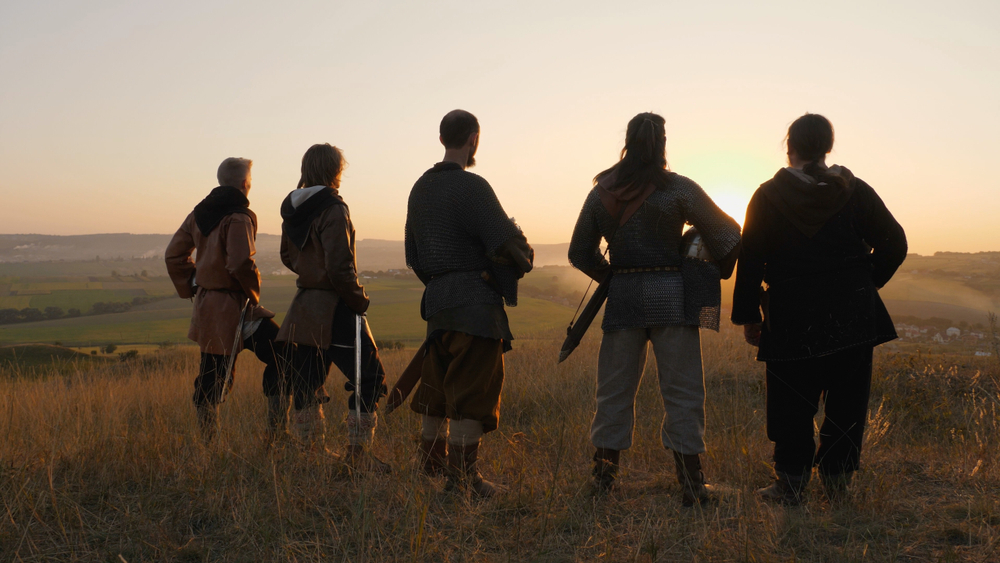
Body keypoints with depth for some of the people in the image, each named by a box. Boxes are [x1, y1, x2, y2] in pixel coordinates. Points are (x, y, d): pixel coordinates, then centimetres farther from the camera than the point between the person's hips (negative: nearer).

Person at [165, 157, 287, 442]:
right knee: (281, 357, -1)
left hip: (206, 305, 8)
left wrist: (192, 288, 17)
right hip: (234, 306, -8)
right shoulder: (239, 217, -14)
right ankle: (277, 432, -4)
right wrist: (253, 292, -9)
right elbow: (241, 263, -25)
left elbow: (173, 254, 14)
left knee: (211, 376, 14)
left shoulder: (200, 213, 10)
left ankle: (207, 441, 18)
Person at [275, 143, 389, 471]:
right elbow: (339, 267, -23)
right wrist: (358, 299, -10)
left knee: (307, 383, 14)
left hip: (304, 308, 9)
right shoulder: (332, 209, -17)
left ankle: (312, 452, 22)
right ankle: (358, 452, -2)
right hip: (334, 309, -8)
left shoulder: (292, 208, 8)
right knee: (370, 377, 0)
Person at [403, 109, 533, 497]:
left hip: (436, 301, 8)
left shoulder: (420, 188, 12)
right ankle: (463, 478, 0)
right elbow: (506, 241, -17)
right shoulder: (471, 186, -14)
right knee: (473, 393, -3)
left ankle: (432, 468, 27)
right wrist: (525, 258, 4)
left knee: (437, 391, 17)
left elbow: (414, 254, 19)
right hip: (475, 303, -8)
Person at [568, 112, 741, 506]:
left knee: (614, 389, 10)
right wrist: (719, 271, 19)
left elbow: (579, 252, 12)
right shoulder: (678, 189, -4)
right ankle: (691, 484, 3)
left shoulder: (601, 192, 5)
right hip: (670, 295, -3)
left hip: (622, 295, 3)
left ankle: (604, 477, 15)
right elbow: (726, 234, 2)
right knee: (682, 390, 2)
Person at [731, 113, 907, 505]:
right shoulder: (854, 191, 1)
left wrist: (748, 316, 3)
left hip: (792, 318, -1)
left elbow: (750, 260, -3)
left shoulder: (769, 195, -2)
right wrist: (866, 283, 14)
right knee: (846, 399, 11)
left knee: (792, 402, 6)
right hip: (853, 319, 2)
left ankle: (791, 482, 8)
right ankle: (837, 476, 14)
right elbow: (894, 243, 0)